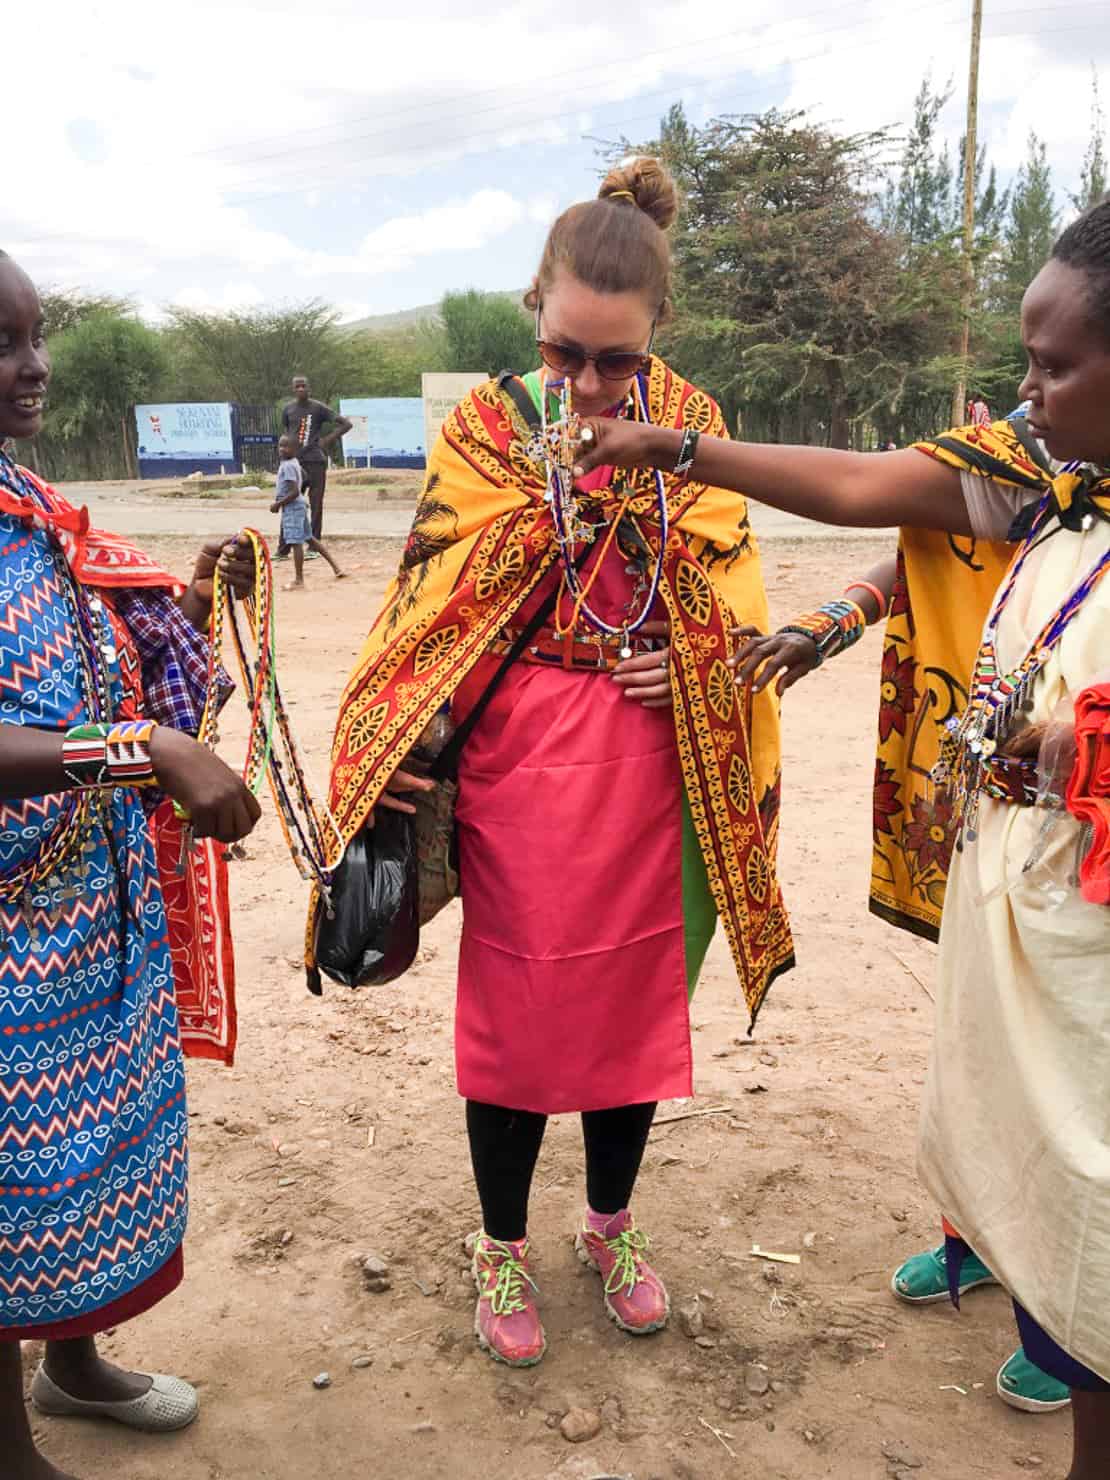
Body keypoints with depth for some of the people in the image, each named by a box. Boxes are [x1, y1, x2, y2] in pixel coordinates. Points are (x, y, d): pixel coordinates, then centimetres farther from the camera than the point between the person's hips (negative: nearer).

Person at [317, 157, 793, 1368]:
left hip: (651, 763, 2)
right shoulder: (487, 427, -3)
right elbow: (429, 604, -3)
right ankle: (502, 1246, 32)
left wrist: (694, 663, -15)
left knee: (634, 993, 14)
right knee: (512, 997, 9)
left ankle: (611, 1223, 39)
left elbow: (732, 601, 5)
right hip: (517, 758, -2)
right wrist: (386, 752, -9)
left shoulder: (693, 428, 2)